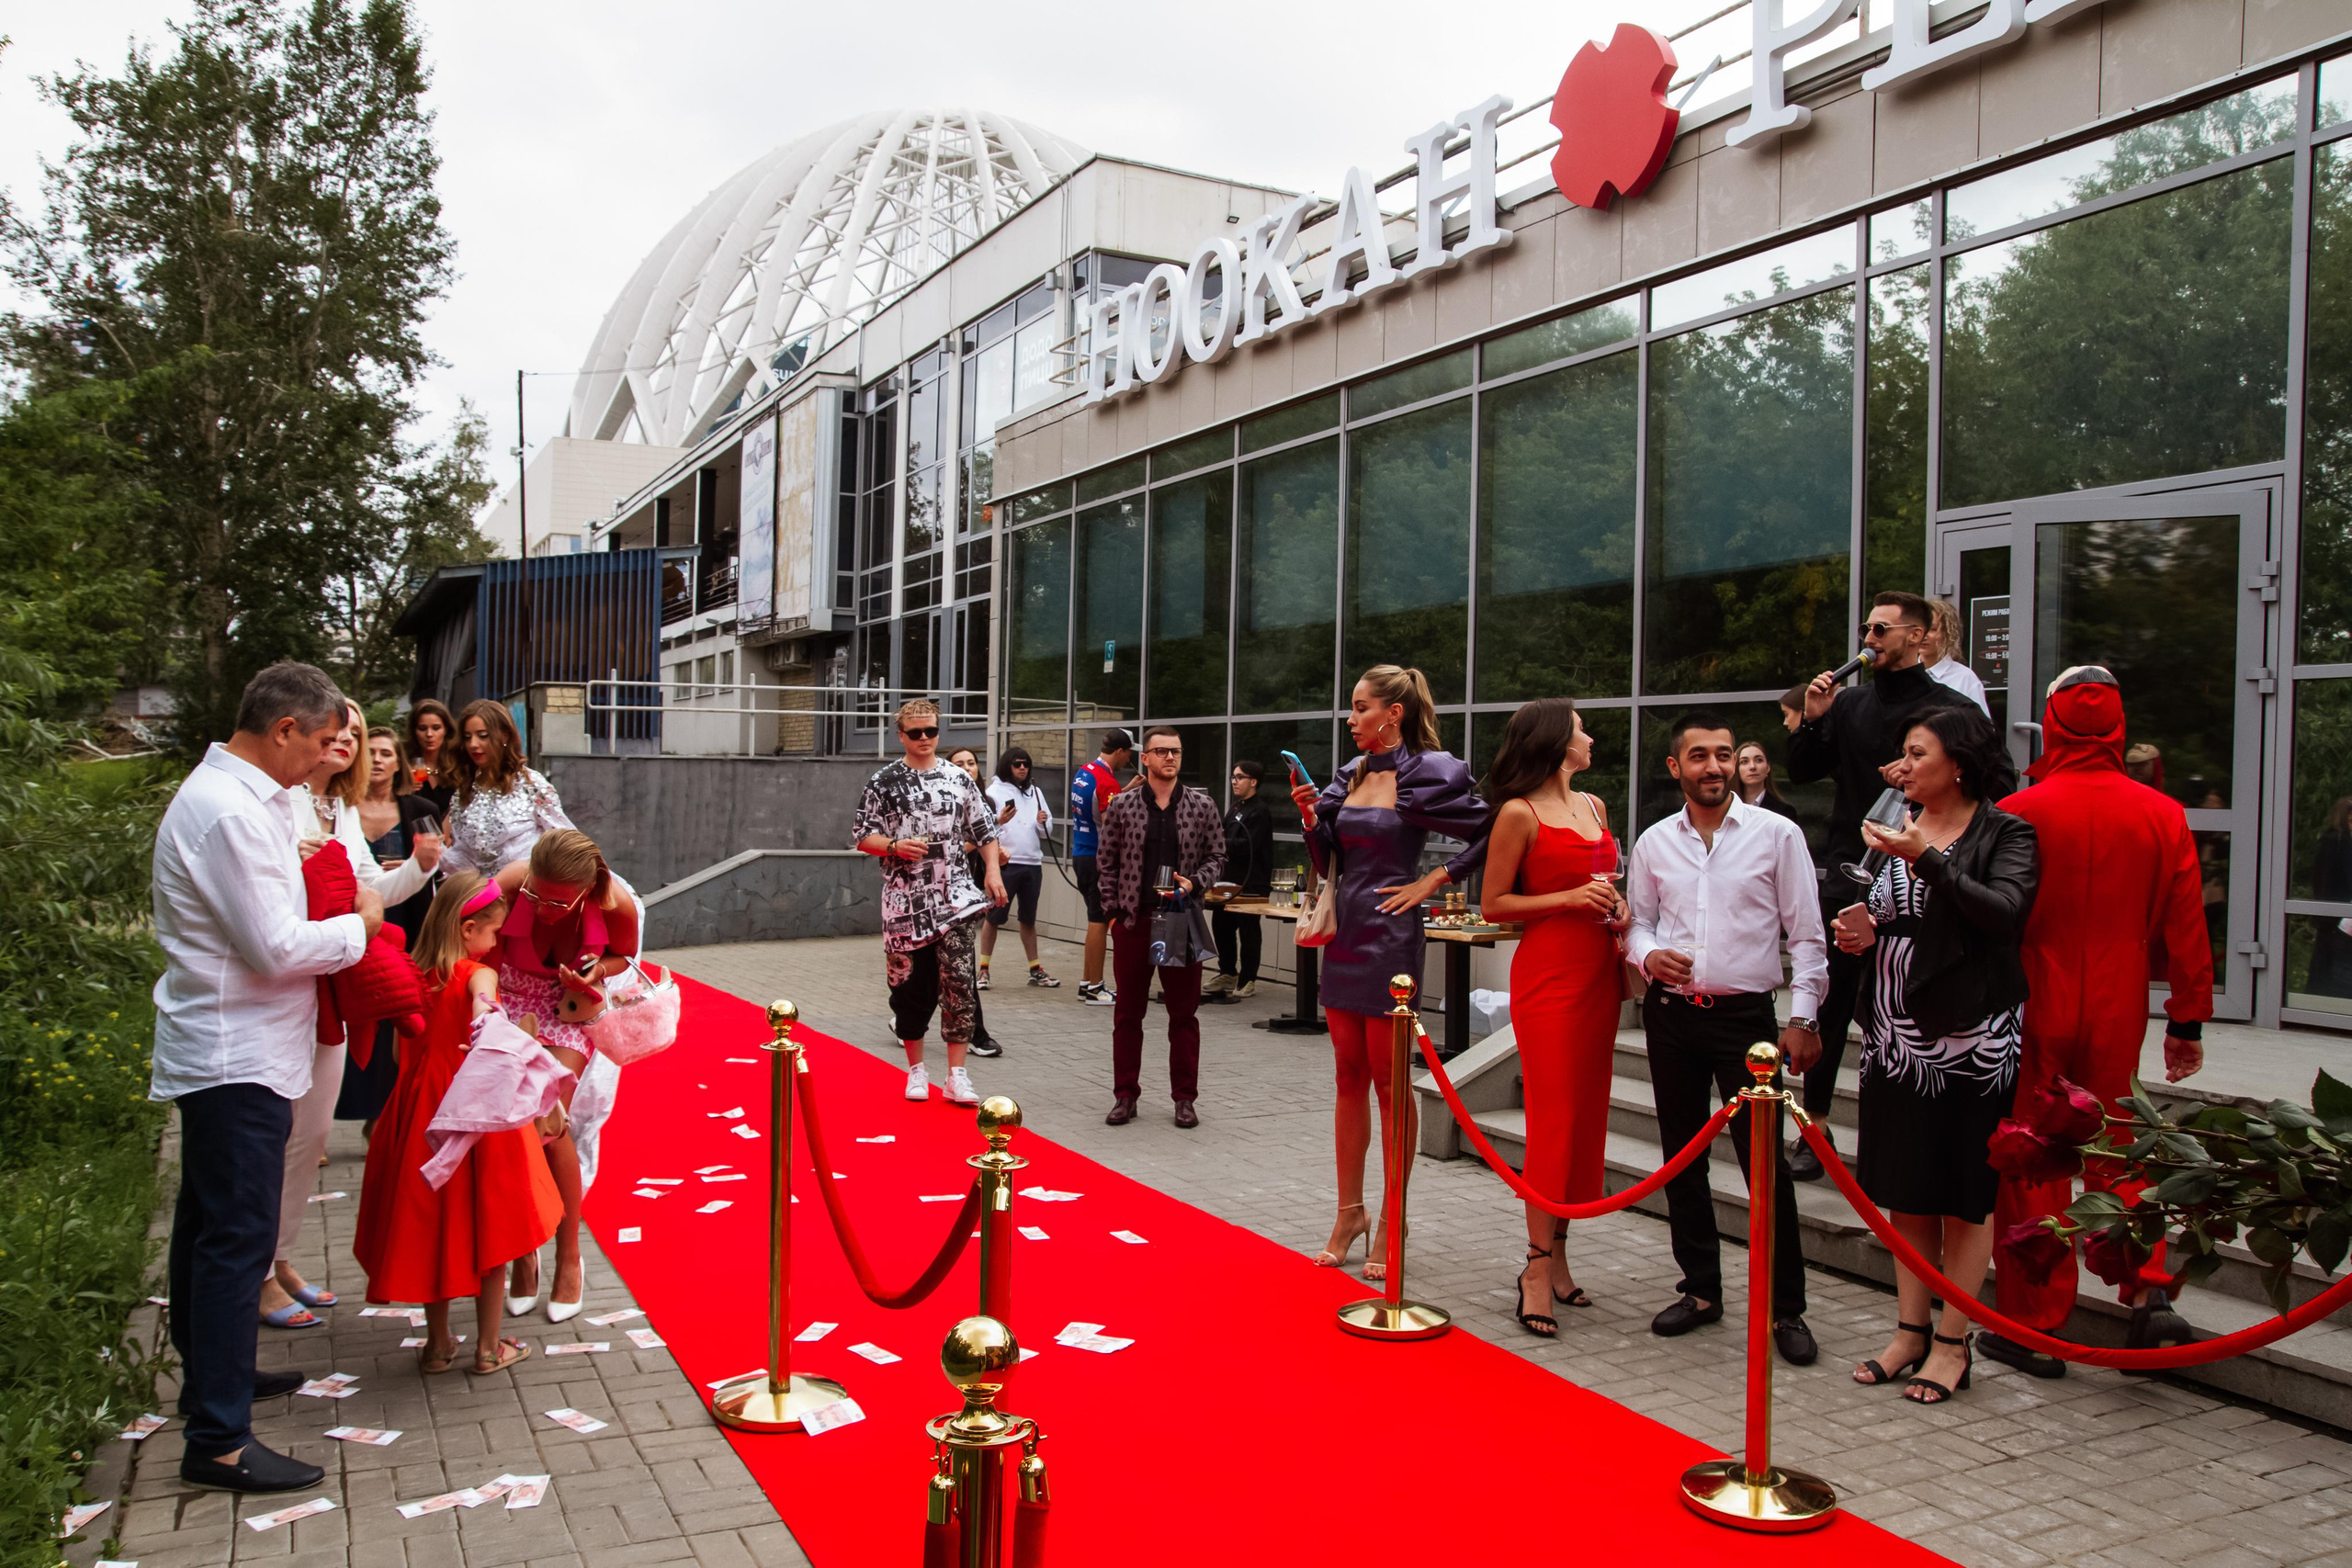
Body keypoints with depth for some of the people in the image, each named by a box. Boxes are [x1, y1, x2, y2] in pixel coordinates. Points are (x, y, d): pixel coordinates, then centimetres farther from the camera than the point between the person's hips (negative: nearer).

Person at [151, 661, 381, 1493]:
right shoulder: (230, 812, -21)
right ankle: (218, 1439, -1)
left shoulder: (235, 794, 12)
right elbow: (275, 948, -22)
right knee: (238, 1236, -7)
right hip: (238, 1057, -11)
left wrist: (337, 918, 5)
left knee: (210, 1225, 21)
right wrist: (359, 926, -8)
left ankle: (211, 1374, 37)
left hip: (222, 1050, 11)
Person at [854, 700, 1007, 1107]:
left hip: (955, 898, 0)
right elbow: (861, 836, 3)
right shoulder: (883, 782, 3)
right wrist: (894, 847, -15)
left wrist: (993, 872, -1)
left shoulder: (959, 779, 7)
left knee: (959, 984, -8)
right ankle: (916, 1070, 22)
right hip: (904, 901, 0)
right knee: (908, 984, 6)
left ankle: (957, 1075, -1)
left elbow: (984, 830, 12)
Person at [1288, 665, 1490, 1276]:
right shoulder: (1349, 777, 10)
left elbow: (1490, 836, -9)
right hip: (1345, 933, 7)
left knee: (1389, 1081, 2)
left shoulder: (1427, 775, -10)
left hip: (1390, 936, -7)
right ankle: (1350, 1212, 22)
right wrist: (1311, 816, -5)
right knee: (1349, 1076, 12)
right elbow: (1328, 862, 11)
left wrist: (1431, 882, -9)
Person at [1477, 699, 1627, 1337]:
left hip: (1597, 971, 7)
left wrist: (1617, 908, 7)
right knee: (1555, 1118, -7)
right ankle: (1539, 1267, 1)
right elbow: (1493, 904, -7)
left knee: (1586, 1116, 7)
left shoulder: (1594, 806, 15)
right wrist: (1570, 898, -14)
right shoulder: (1519, 814, -7)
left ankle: (1556, 1255, 15)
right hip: (1548, 971, -7)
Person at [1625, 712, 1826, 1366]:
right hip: (1671, 1014, 4)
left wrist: (1803, 1017, -6)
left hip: (1746, 1013, -3)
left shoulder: (1777, 835, -2)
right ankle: (1701, 1289, 26)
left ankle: (1787, 1309, 8)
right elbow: (1637, 919, 16)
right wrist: (1647, 955, -6)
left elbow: (1806, 935, -1)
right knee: (1681, 1157, 11)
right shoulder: (1654, 842, 7)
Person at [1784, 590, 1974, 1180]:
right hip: (1848, 871, 3)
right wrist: (1812, 720, -1)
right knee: (1829, 1002, 5)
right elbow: (1803, 772, 14)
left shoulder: (1948, 707, -1)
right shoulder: (1850, 702, 11)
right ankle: (1814, 1127, 13)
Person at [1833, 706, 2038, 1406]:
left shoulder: (2005, 833, -6)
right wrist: (1862, 932, 0)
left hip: (1972, 1035, -6)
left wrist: (1927, 859, -28)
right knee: (1906, 1191, 11)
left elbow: (2004, 912, -23)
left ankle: (1953, 1341, 14)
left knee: (1966, 1195, 4)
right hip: (1898, 1034, 6)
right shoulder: (1898, 828, 12)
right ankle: (1911, 1330, 21)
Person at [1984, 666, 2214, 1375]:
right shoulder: (2162, 815, -3)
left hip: (2033, 1016, -3)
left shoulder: (2017, 813, -12)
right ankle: (2149, 1289, 7)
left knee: (2030, 1165, 6)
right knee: (2114, 1151, 20)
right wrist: (2189, 1021, 11)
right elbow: (2186, 930, 2)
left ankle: (2034, 1326, 13)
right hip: (2116, 1019, 3)